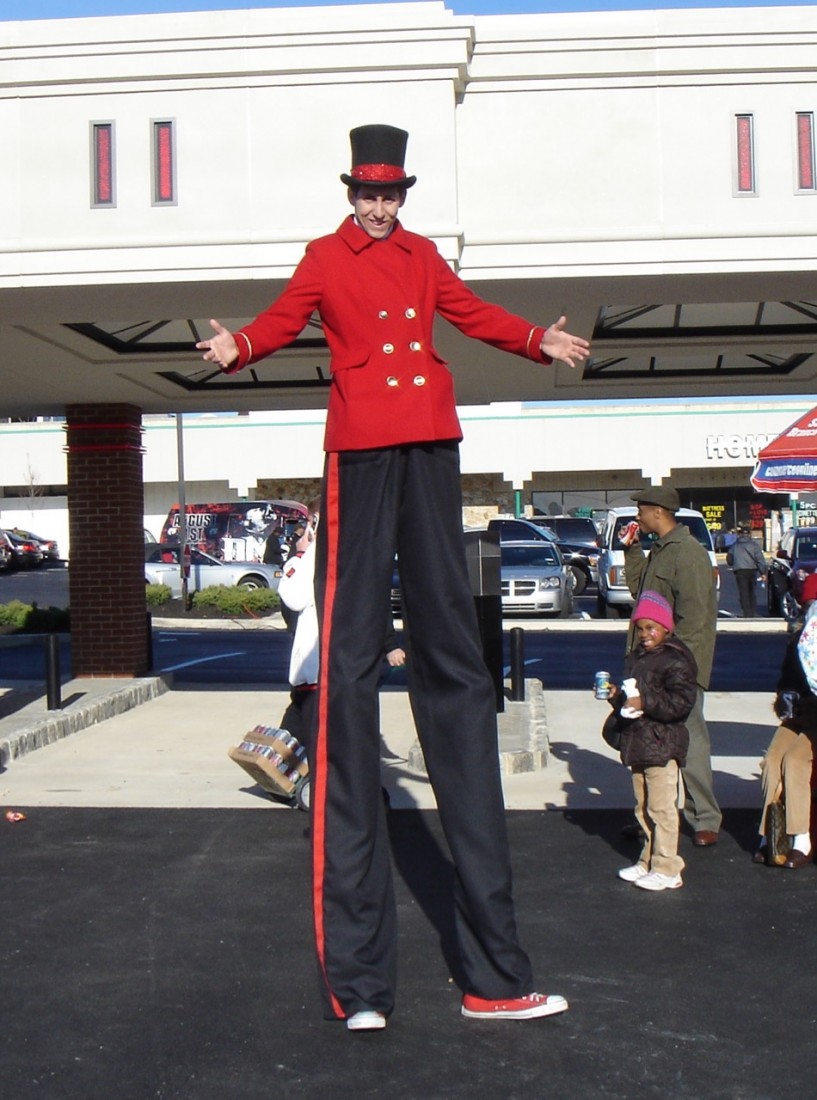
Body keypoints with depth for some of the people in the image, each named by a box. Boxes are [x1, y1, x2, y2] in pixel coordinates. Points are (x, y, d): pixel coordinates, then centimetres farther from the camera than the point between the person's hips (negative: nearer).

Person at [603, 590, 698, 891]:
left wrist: (646, 702, -27)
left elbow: (681, 702, -22)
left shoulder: (675, 661, -13)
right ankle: (648, 861, 27)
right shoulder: (635, 657, 14)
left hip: (662, 745, -9)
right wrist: (617, 697, 5)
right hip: (637, 743, 9)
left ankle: (667, 870, 3)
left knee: (662, 808, -5)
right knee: (643, 808, 16)